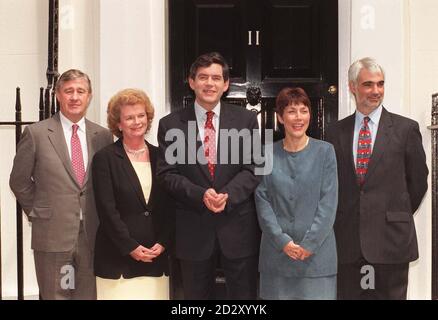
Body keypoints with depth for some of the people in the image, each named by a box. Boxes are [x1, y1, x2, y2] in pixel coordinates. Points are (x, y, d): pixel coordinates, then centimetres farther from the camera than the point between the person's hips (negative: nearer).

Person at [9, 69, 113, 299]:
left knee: (89, 295, 10)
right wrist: (36, 212, 4)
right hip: (53, 235, -2)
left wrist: (104, 220, 7)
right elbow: (19, 181, 4)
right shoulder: (36, 133, -3)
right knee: (55, 295, 8)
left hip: (93, 235, 2)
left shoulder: (103, 136, 4)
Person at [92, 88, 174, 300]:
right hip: (118, 258, -3)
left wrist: (163, 243, -3)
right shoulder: (105, 158, -1)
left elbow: (170, 207, 8)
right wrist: (131, 247, -11)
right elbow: (107, 210, -7)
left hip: (157, 257, 3)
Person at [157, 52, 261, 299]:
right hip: (193, 228, 0)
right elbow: (168, 173, -2)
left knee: (244, 295, 10)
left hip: (238, 225, 0)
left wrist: (227, 195, -18)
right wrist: (201, 195, -18)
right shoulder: (171, 124, 2)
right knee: (196, 295, 14)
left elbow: (254, 167, -2)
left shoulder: (246, 120, 4)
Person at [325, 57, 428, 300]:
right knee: (348, 295, 8)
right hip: (347, 241, 2)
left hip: (391, 240, -2)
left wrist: (399, 216, 11)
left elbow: (418, 180, 6)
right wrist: (341, 220, 9)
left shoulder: (405, 128, 0)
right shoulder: (336, 132, 7)